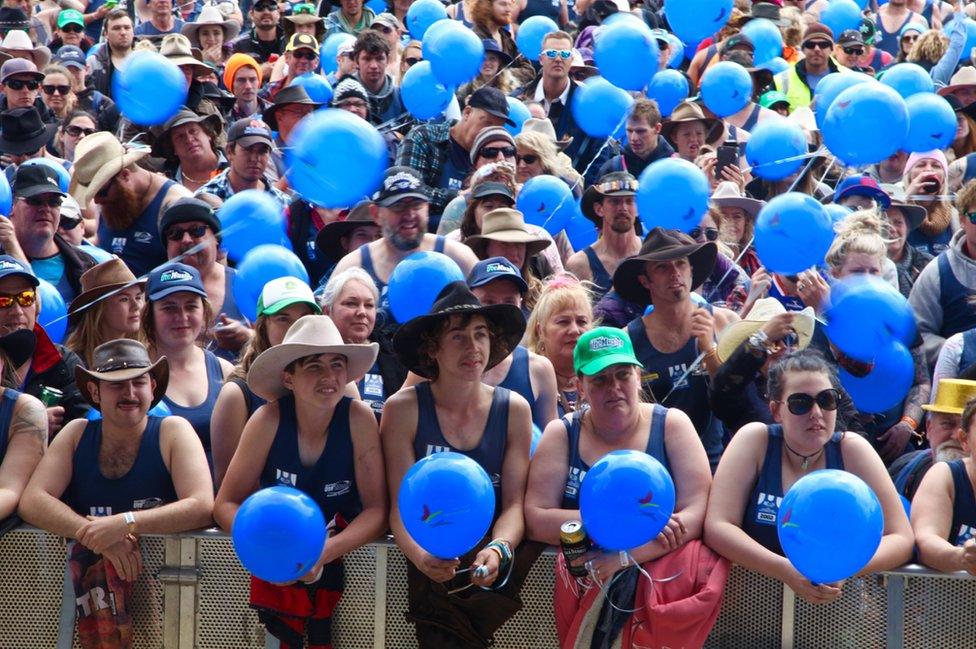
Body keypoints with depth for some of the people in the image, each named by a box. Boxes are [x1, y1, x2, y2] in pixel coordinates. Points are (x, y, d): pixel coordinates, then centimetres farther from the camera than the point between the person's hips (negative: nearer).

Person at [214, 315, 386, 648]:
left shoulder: (359, 419, -14)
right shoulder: (269, 420, -13)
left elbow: (376, 509, -12)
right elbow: (226, 504, -10)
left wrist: (324, 553, -27)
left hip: (343, 555, 0)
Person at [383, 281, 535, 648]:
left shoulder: (513, 409, 4)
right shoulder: (403, 408, -1)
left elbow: (514, 503, 0)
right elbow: (401, 504, -5)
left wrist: (498, 550, -22)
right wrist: (420, 556, -25)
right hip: (433, 566, -1)